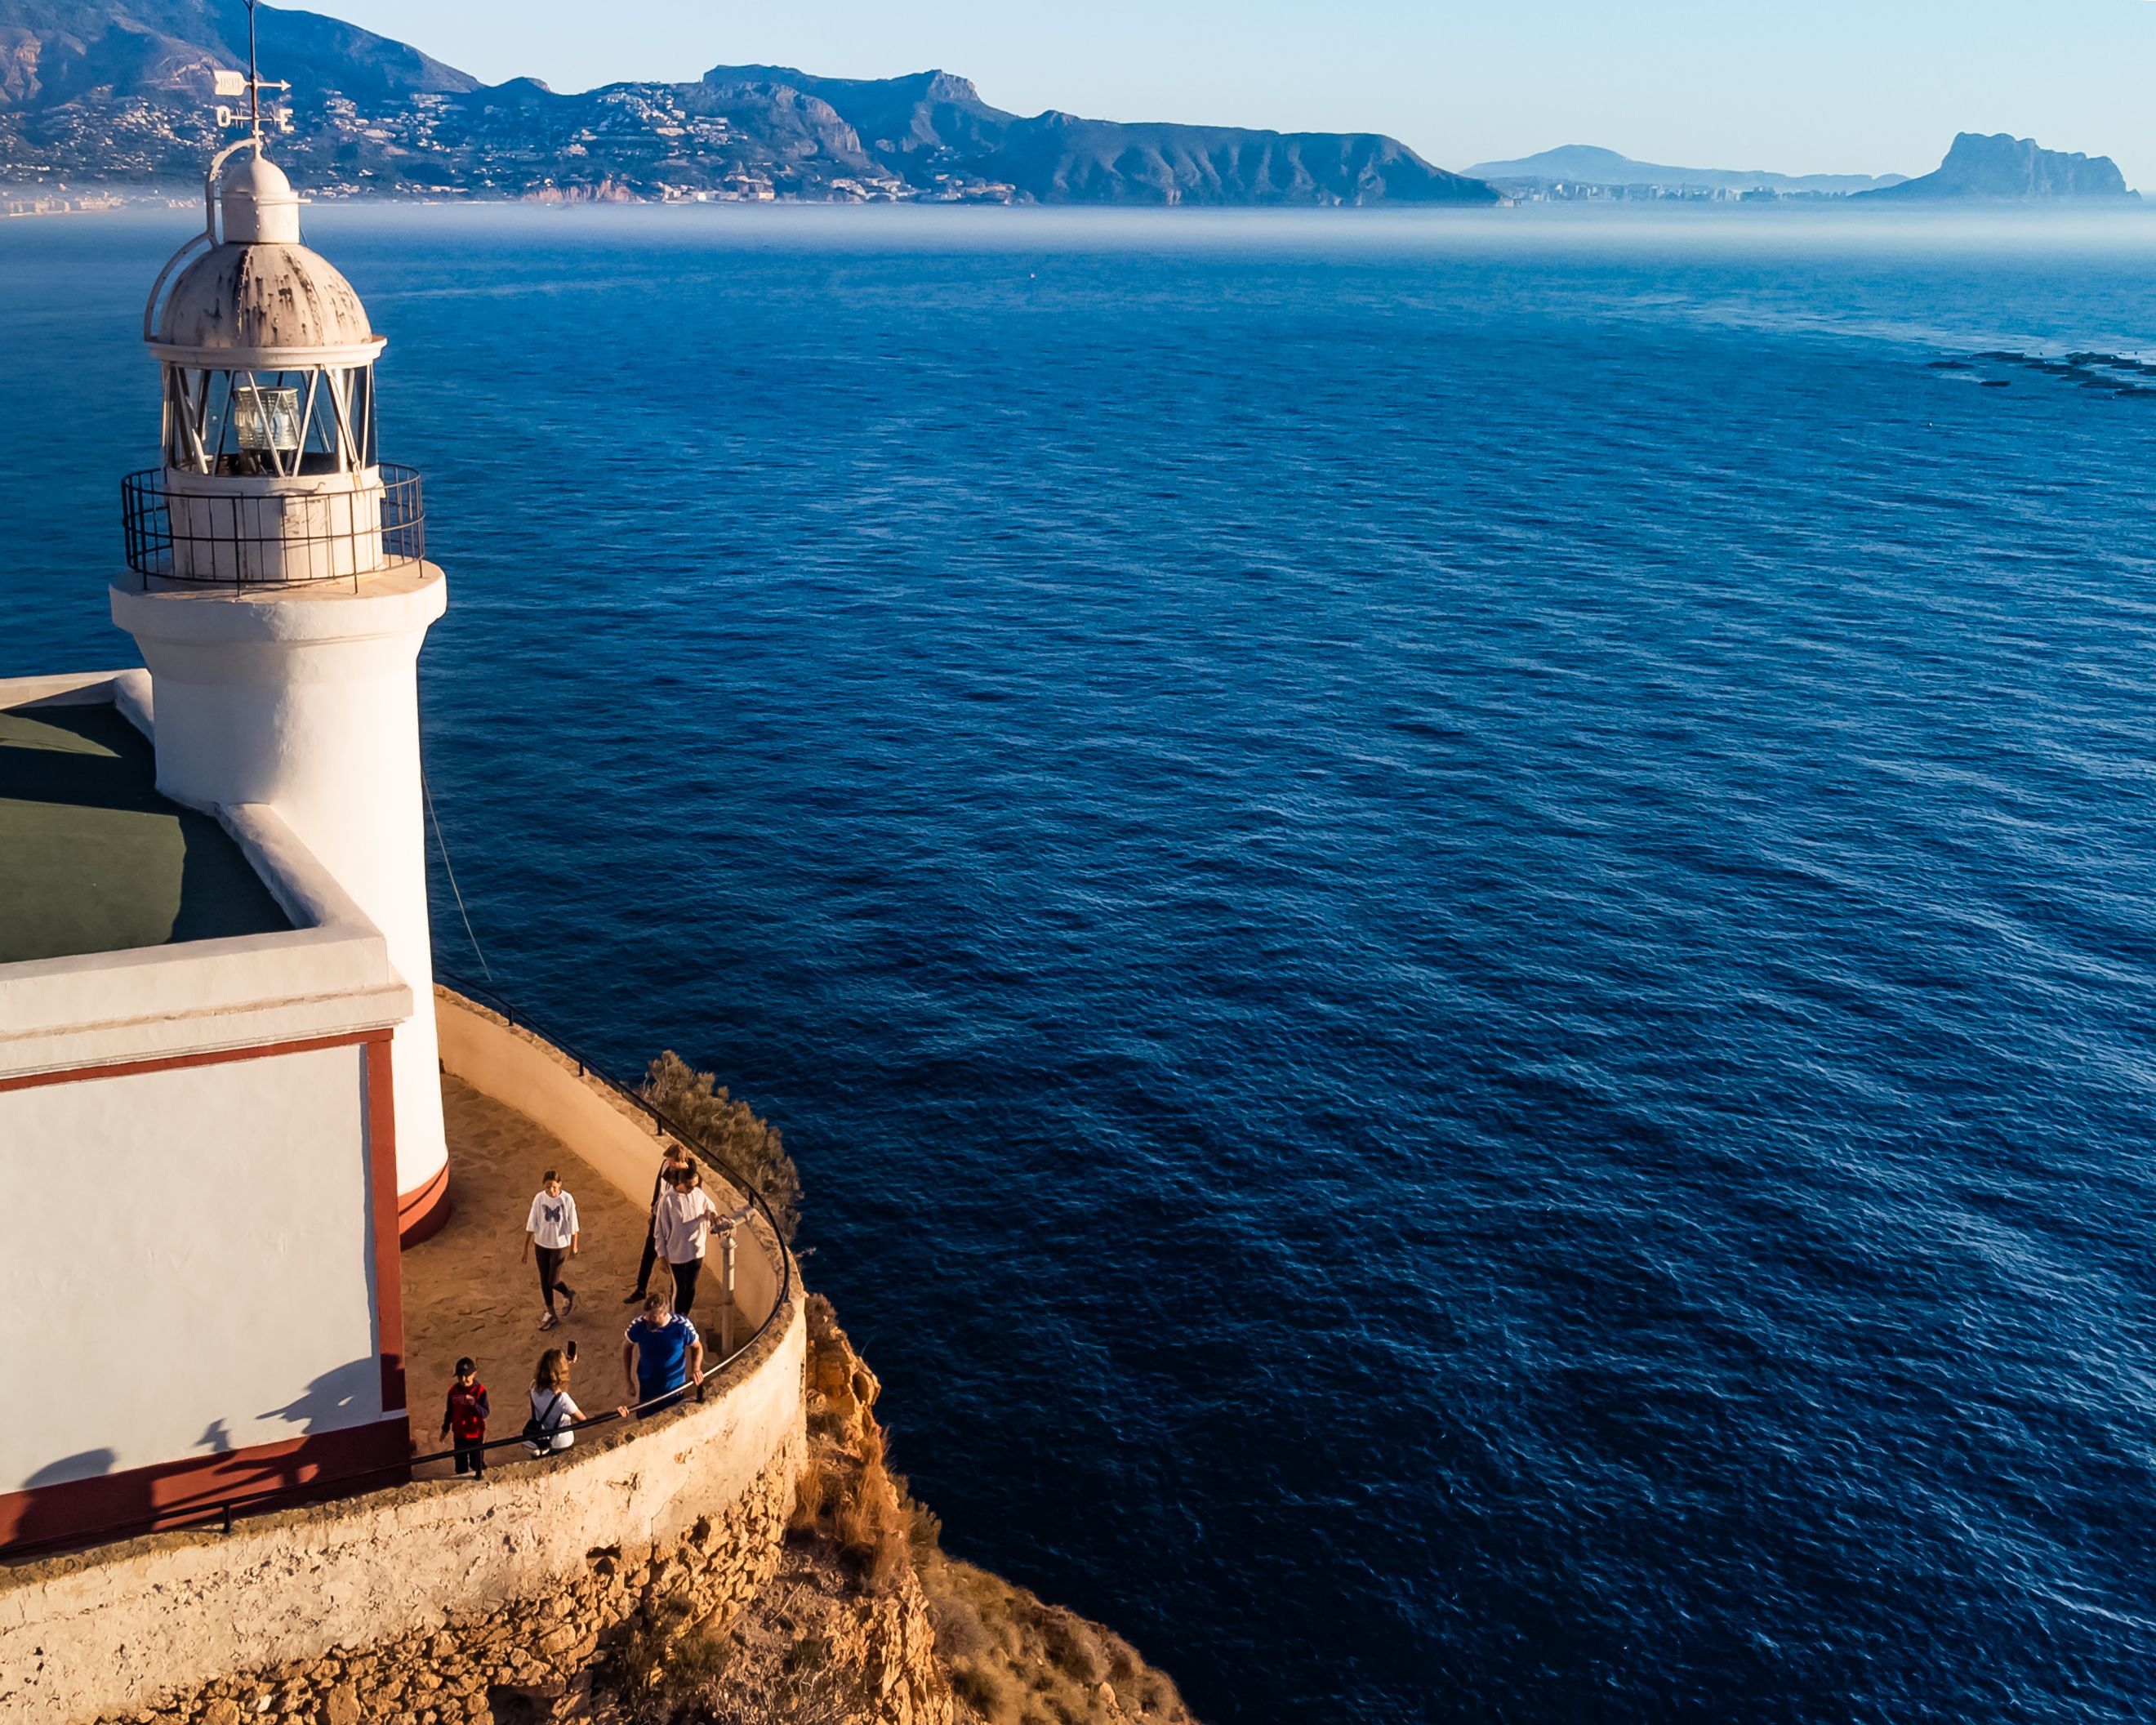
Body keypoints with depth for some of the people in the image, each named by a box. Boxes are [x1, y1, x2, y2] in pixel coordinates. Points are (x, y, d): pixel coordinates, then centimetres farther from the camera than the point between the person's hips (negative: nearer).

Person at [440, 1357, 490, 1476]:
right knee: (461, 1466, 17)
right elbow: (449, 1411, 9)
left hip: (475, 1435, -4)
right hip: (459, 1435, 4)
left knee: (477, 1465, 9)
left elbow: (486, 1412, -20)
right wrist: (445, 1428, 15)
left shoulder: (480, 1390, -17)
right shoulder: (453, 1390, -5)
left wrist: (474, 1404, -37)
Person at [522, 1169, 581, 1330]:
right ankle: (550, 1314, 27)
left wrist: (574, 1247, -1)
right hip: (541, 1244, 3)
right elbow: (532, 1223, -3)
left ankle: (569, 1295, 31)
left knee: (553, 1280, -2)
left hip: (560, 1245, -3)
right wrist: (526, 1246, 1)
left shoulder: (567, 1199, -17)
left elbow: (573, 1225, -7)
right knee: (544, 1280, 10)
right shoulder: (539, 1198, -12)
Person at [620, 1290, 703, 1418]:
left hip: (675, 1388, 0)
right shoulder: (639, 1326, -22)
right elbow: (627, 1347, 0)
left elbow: (697, 1347, -4)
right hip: (647, 1389, 0)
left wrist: (696, 1369, -22)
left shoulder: (682, 1326, -24)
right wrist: (628, 1381, 1)